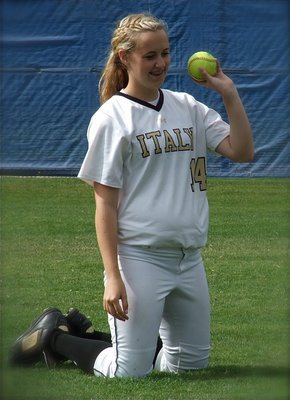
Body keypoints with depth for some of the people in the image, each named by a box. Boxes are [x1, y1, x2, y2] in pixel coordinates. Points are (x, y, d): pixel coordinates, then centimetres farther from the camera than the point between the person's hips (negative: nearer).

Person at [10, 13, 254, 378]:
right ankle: (56, 335, 17)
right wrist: (112, 276, -16)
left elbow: (241, 152, 3)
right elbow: (105, 203, -10)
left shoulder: (188, 108, 10)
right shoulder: (112, 117, -6)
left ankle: (88, 333, 27)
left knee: (192, 362, 13)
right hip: (139, 257, -6)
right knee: (130, 373, -7)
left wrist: (229, 94, -4)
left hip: (189, 258, 6)